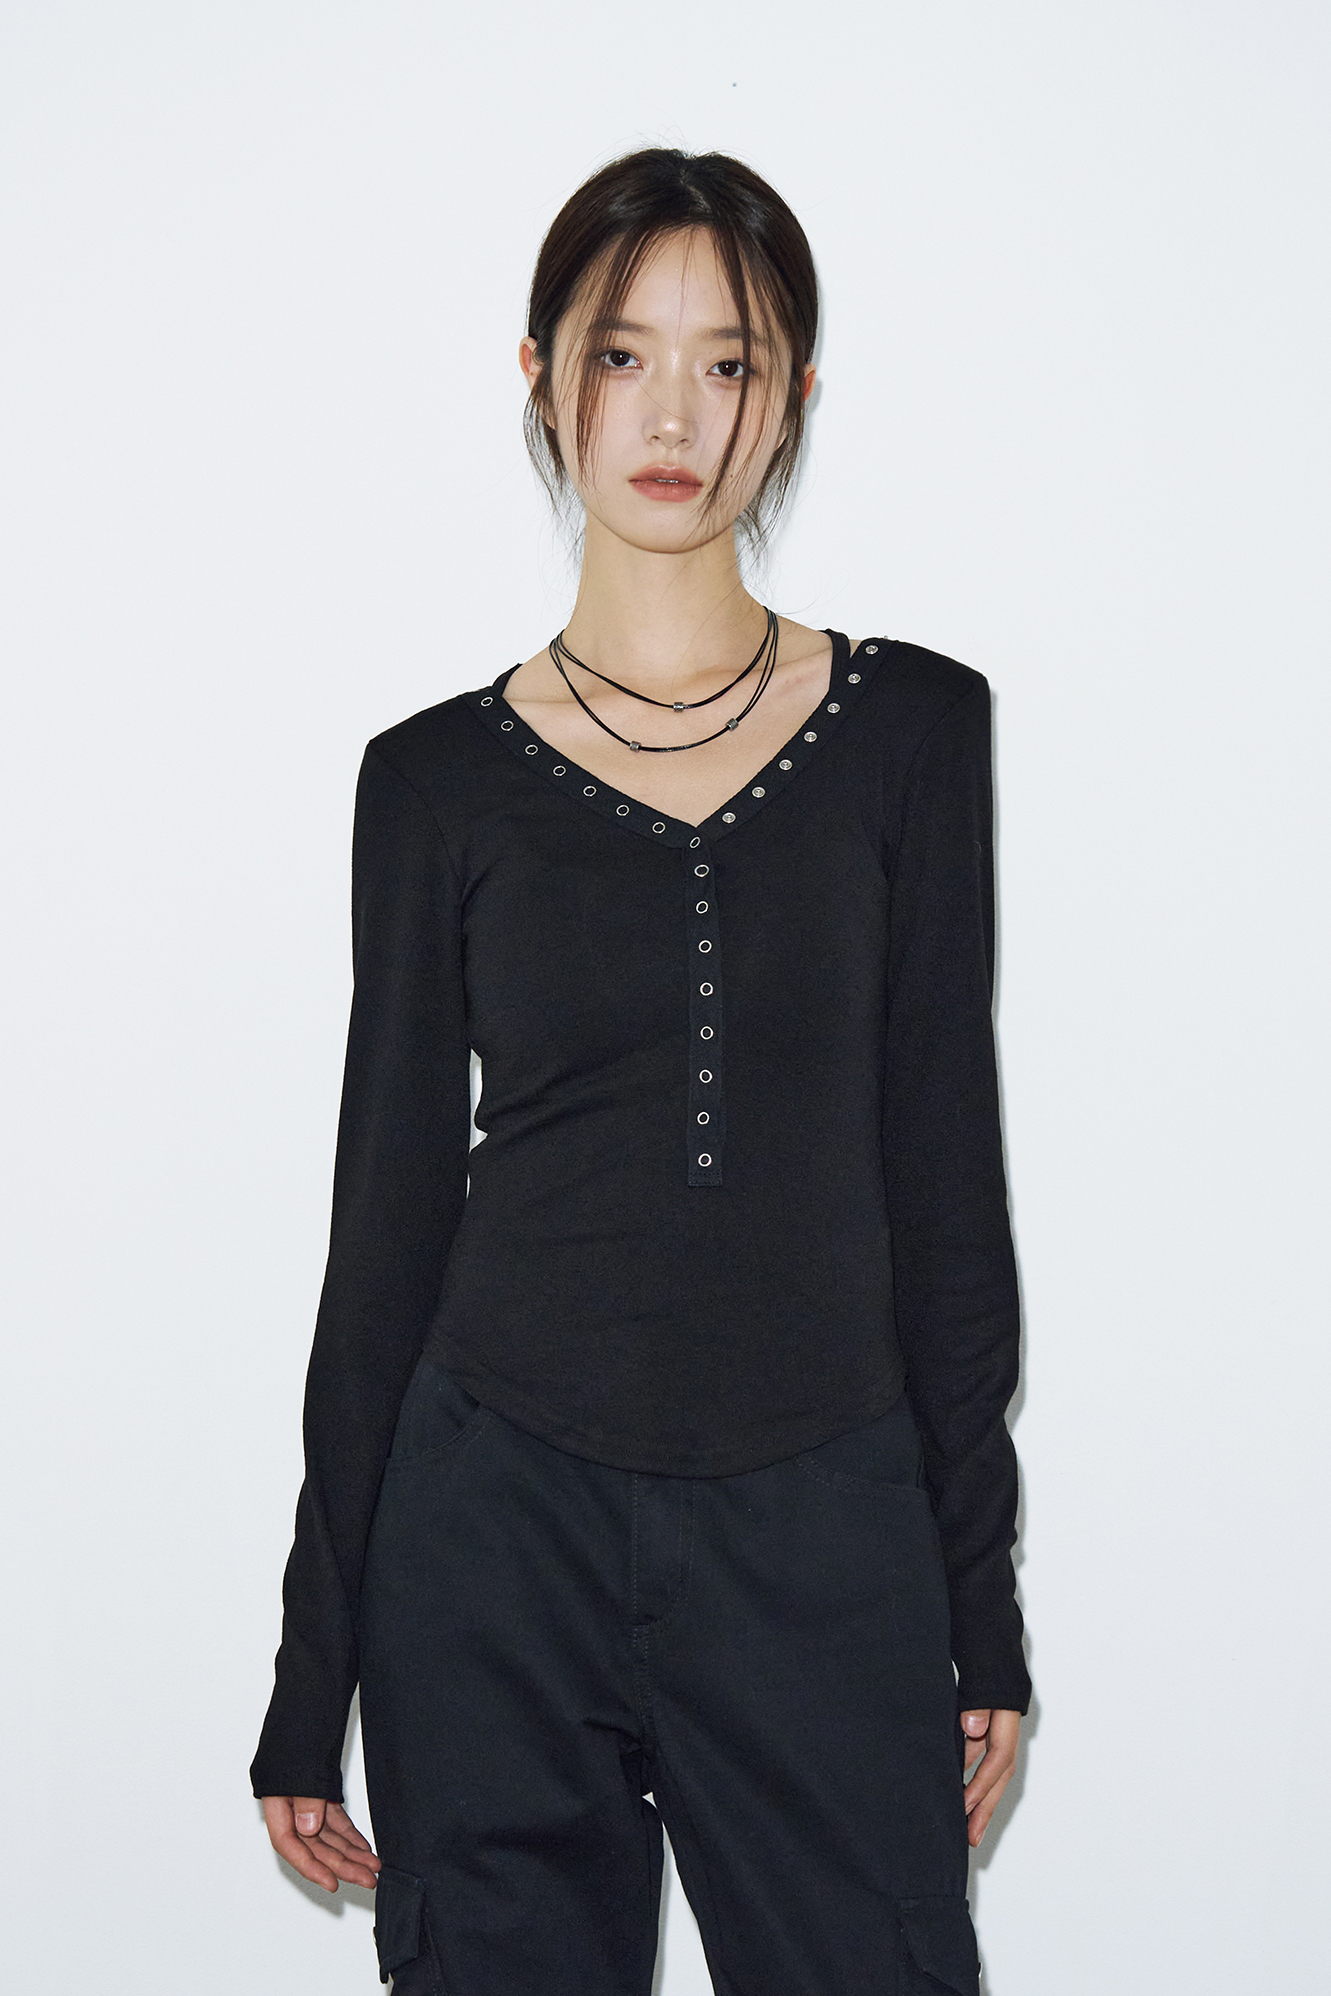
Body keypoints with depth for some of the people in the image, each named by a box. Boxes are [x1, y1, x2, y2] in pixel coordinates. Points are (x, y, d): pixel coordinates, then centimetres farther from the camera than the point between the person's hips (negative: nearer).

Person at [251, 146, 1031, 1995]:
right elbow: (391, 1213, 4)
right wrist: (312, 1672, 4)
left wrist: (985, 1609, 4)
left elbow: (943, 1177, 4)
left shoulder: (912, 729, 2)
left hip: (823, 1532, 1)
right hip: (498, 1530, 0)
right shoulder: (441, 779, 1)